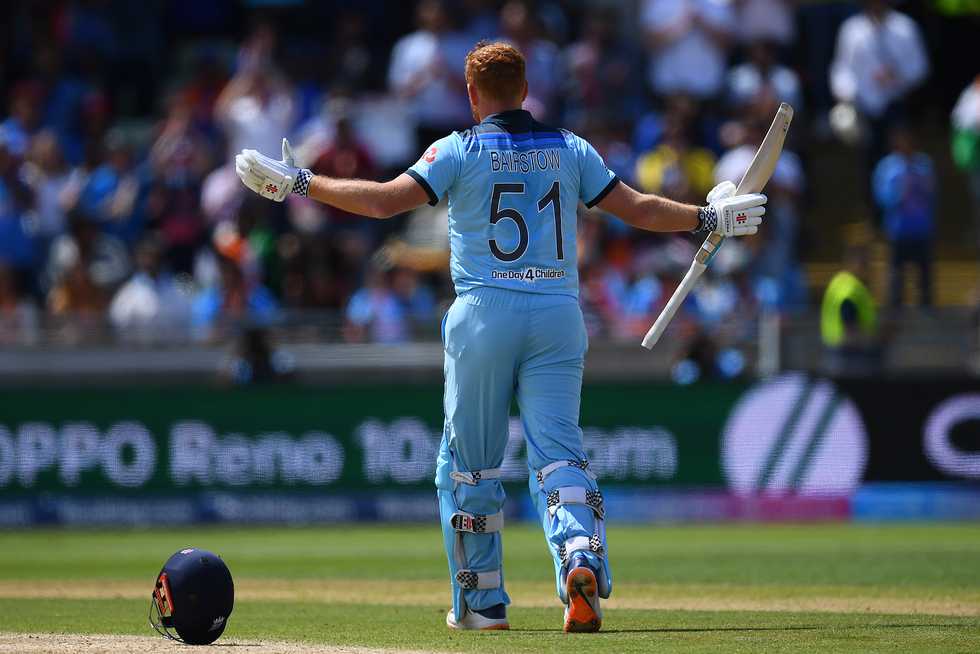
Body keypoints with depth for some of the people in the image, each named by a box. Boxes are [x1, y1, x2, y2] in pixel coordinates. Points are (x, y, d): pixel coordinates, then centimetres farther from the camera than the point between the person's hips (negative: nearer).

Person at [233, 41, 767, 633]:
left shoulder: (460, 151, -1)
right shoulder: (570, 150, 9)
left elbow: (386, 200, -11)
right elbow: (638, 208, 10)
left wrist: (301, 184, -5)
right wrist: (709, 218, 24)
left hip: (484, 316, -2)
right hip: (558, 316, 2)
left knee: (469, 462, 10)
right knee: (559, 451, -1)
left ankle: (483, 602, 12)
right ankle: (581, 554, -30)